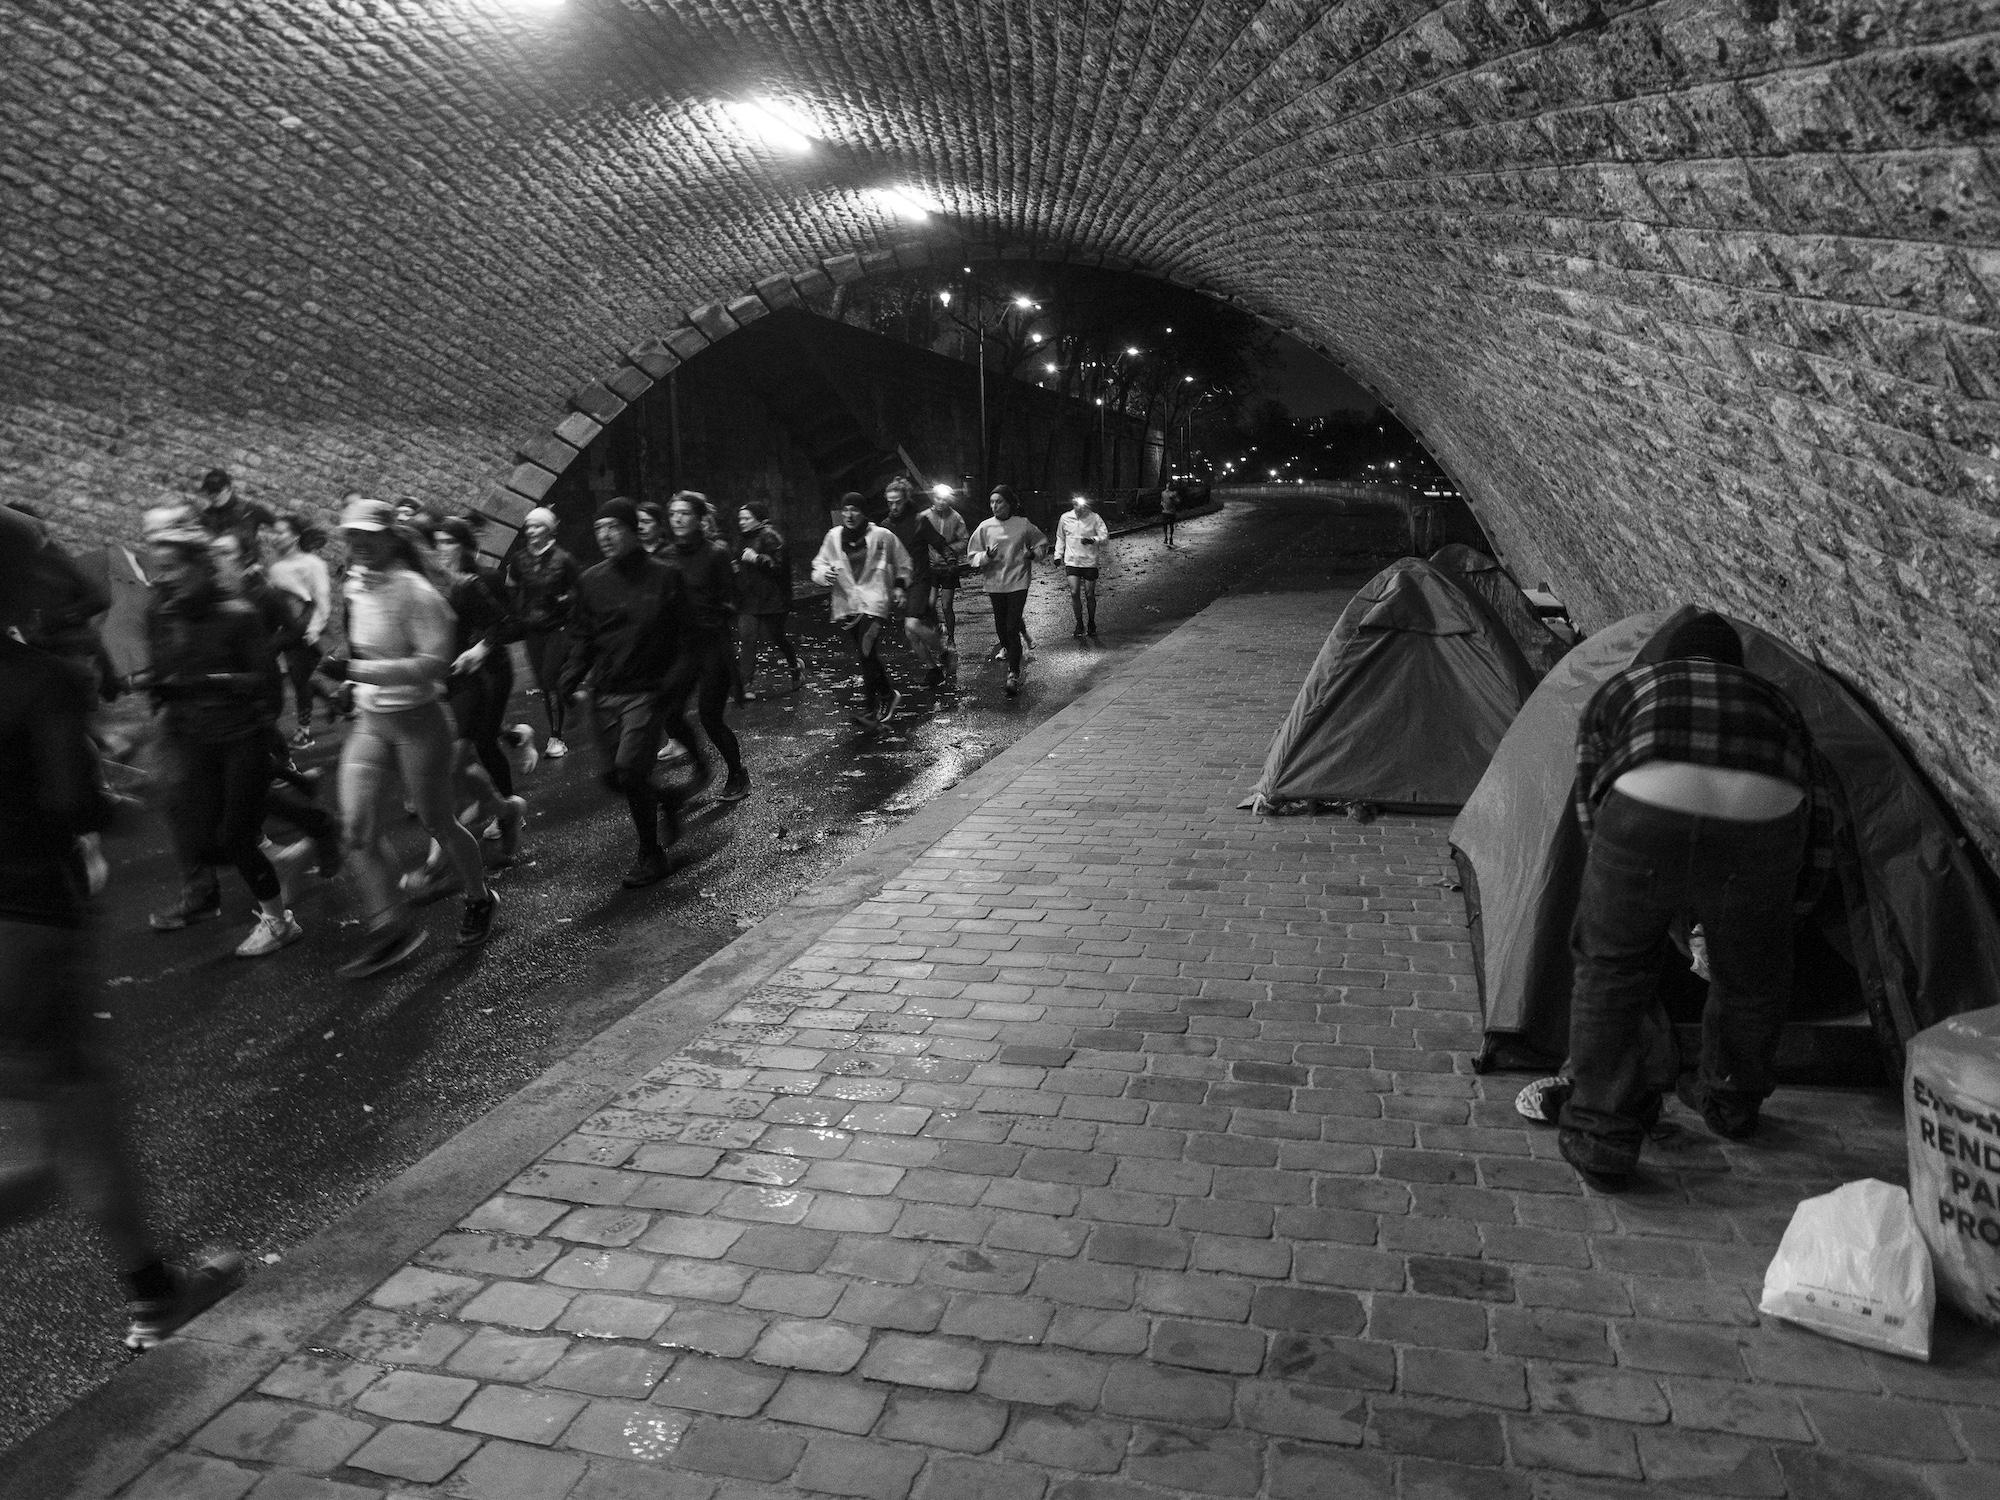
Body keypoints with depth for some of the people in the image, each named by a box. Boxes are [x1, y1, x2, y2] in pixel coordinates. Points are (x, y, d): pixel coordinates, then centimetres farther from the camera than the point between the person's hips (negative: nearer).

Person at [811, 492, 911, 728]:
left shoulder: (882, 536, 0)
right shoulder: (833, 537, 6)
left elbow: (902, 563, 15)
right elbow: (818, 564, 14)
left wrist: (899, 586, 7)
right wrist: (824, 573, -8)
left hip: (872, 602, -4)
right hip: (845, 603, 4)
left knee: (867, 653, -19)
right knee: (867, 657, 7)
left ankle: (869, 709, -10)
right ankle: (889, 694, 25)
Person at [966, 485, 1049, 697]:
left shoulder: (1023, 525, -2)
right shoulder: (985, 527, 0)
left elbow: (1043, 544, 14)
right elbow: (971, 556, 2)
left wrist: (1032, 554, -6)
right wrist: (986, 556, -17)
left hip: (1017, 583, -3)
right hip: (994, 584, 3)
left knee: (1012, 628, -11)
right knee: (1000, 626, 13)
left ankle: (1014, 674, -8)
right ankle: (1006, 649, 44)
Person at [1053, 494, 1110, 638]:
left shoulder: (1095, 518, -6)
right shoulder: (1065, 518, 3)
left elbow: (1105, 536, -11)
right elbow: (1060, 537, 17)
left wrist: (1093, 540, -29)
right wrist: (1058, 555, 12)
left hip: (1090, 562, -2)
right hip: (1072, 561, 2)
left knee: (1089, 595, 4)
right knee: (1074, 593, -9)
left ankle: (1091, 624, 24)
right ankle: (1079, 624, 6)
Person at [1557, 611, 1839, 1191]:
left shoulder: (1620, 689, 30)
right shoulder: (1774, 703, 34)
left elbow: (1589, 801, 29)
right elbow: (1819, 820, 37)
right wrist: (1791, 902, 49)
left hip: (1643, 826, -2)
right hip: (1757, 834, 2)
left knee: (1610, 973, 19)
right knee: (1751, 980, 28)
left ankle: (1601, 1140, 22)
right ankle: (1731, 1104, 51)